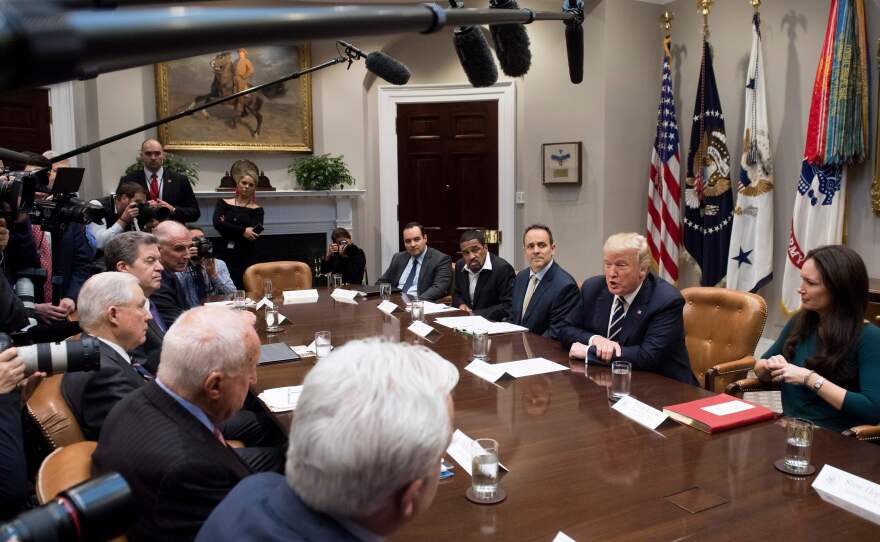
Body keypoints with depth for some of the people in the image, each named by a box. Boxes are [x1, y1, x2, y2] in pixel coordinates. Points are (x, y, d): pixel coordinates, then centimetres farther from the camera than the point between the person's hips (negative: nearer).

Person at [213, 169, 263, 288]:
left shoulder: (257, 210, 6)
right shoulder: (223, 203, 10)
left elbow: (252, 234, -9)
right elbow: (217, 223, -8)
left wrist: (227, 227, -8)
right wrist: (242, 231, -15)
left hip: (245, 259, -1)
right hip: (224, 255, 1)